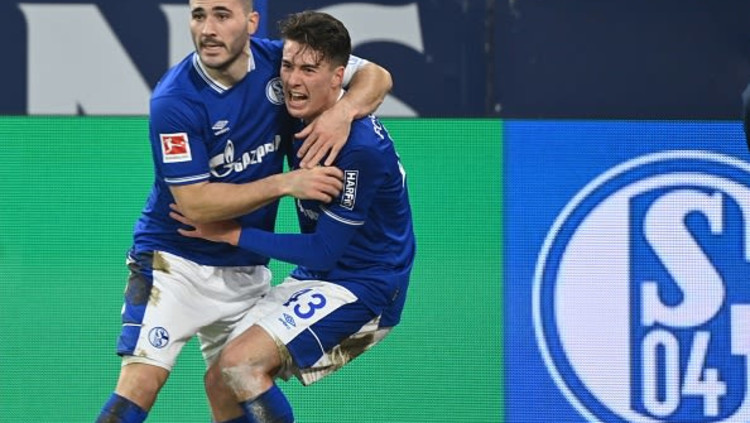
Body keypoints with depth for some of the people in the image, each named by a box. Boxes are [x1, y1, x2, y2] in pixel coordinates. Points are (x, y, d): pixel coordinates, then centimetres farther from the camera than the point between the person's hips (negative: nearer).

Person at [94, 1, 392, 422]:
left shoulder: (279, 62, -7)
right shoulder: (174, 101, -20)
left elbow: (376, 76, 0)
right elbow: (196, 203, -22)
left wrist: (343, 111, -22)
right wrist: (285, 184, -28)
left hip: (248, 271, 5)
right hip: (175, 260, -4)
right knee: (141, 382, -18)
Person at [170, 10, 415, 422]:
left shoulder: (359, 147, -25)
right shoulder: (303, 118, 1)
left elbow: (324, 251, -20)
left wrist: (233, 233, -15)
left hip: (361, 291, -9)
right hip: (316, 279, 9)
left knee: (241, 363, -23)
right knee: (221, 377, 7)